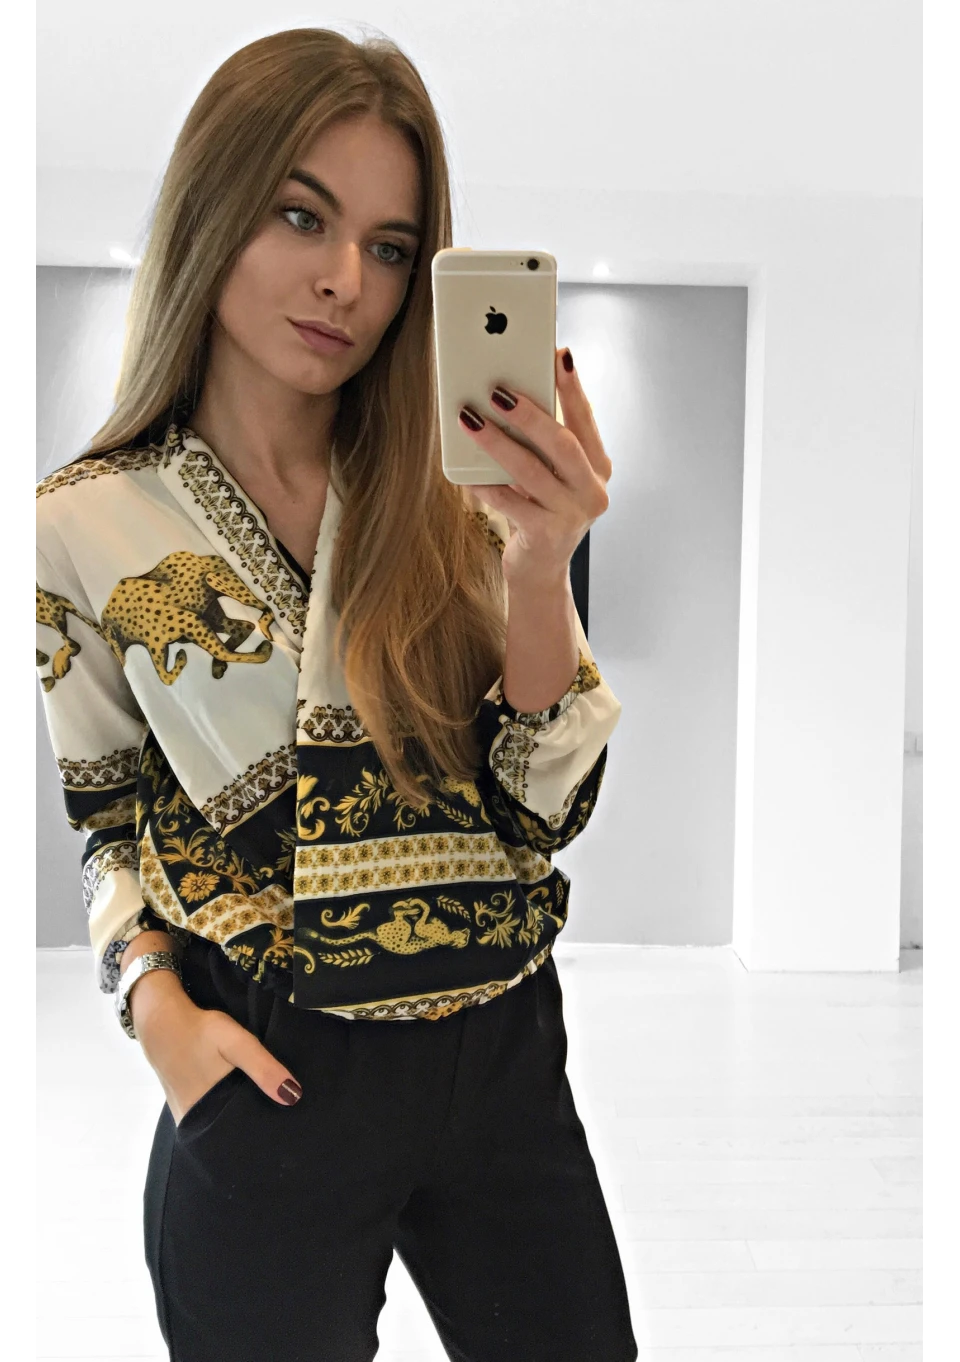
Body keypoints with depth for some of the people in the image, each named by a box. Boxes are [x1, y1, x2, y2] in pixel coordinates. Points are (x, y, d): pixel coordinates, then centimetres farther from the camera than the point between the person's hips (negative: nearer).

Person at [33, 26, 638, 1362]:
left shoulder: (448, 495, -3)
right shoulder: (79, 530, -6)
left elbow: (545, 812, -8)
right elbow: (95, 828, 5)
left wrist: (537, 567, -21)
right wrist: (159, 1005, -11)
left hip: (507, 1056, 3)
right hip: (274, 1077, -1)